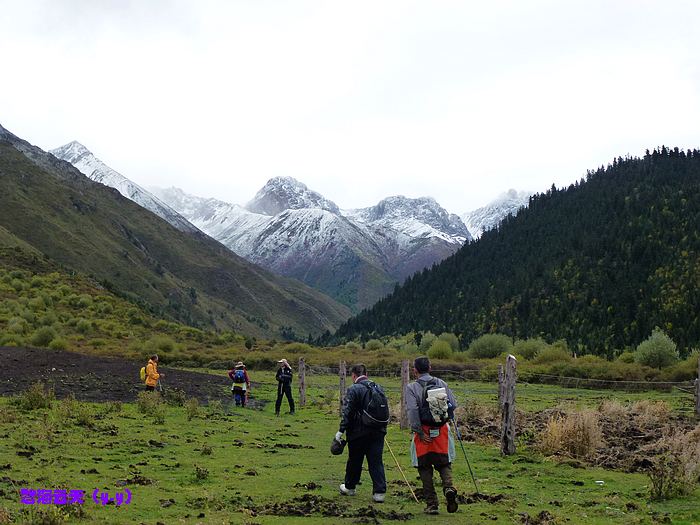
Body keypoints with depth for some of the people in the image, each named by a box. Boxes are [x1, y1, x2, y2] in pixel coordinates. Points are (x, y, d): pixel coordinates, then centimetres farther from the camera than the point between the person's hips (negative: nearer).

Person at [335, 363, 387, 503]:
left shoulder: (353, 389, -10)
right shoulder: (379, 388, 9)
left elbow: (347, 412, -14)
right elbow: (386, 411, 14)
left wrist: (341, 430, -10)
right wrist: (383, 428, 22)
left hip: (358, 432, -4)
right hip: (378, 432, 4)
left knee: (354, 461, 13)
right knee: (376, 461, 4)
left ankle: (349, 487, 30)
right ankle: (379, 492, -3)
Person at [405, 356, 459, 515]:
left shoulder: (412, 387, -5)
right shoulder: (441, 383, 5)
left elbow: (412, 411, -15)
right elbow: (453, 404, 2)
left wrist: (419, 432, -11)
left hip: (424, 432, -2)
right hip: (442, 430, 3)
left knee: (425, 469, 8)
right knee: (444, 464, 14)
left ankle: (431, 504, 8)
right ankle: (449, 487, -15)